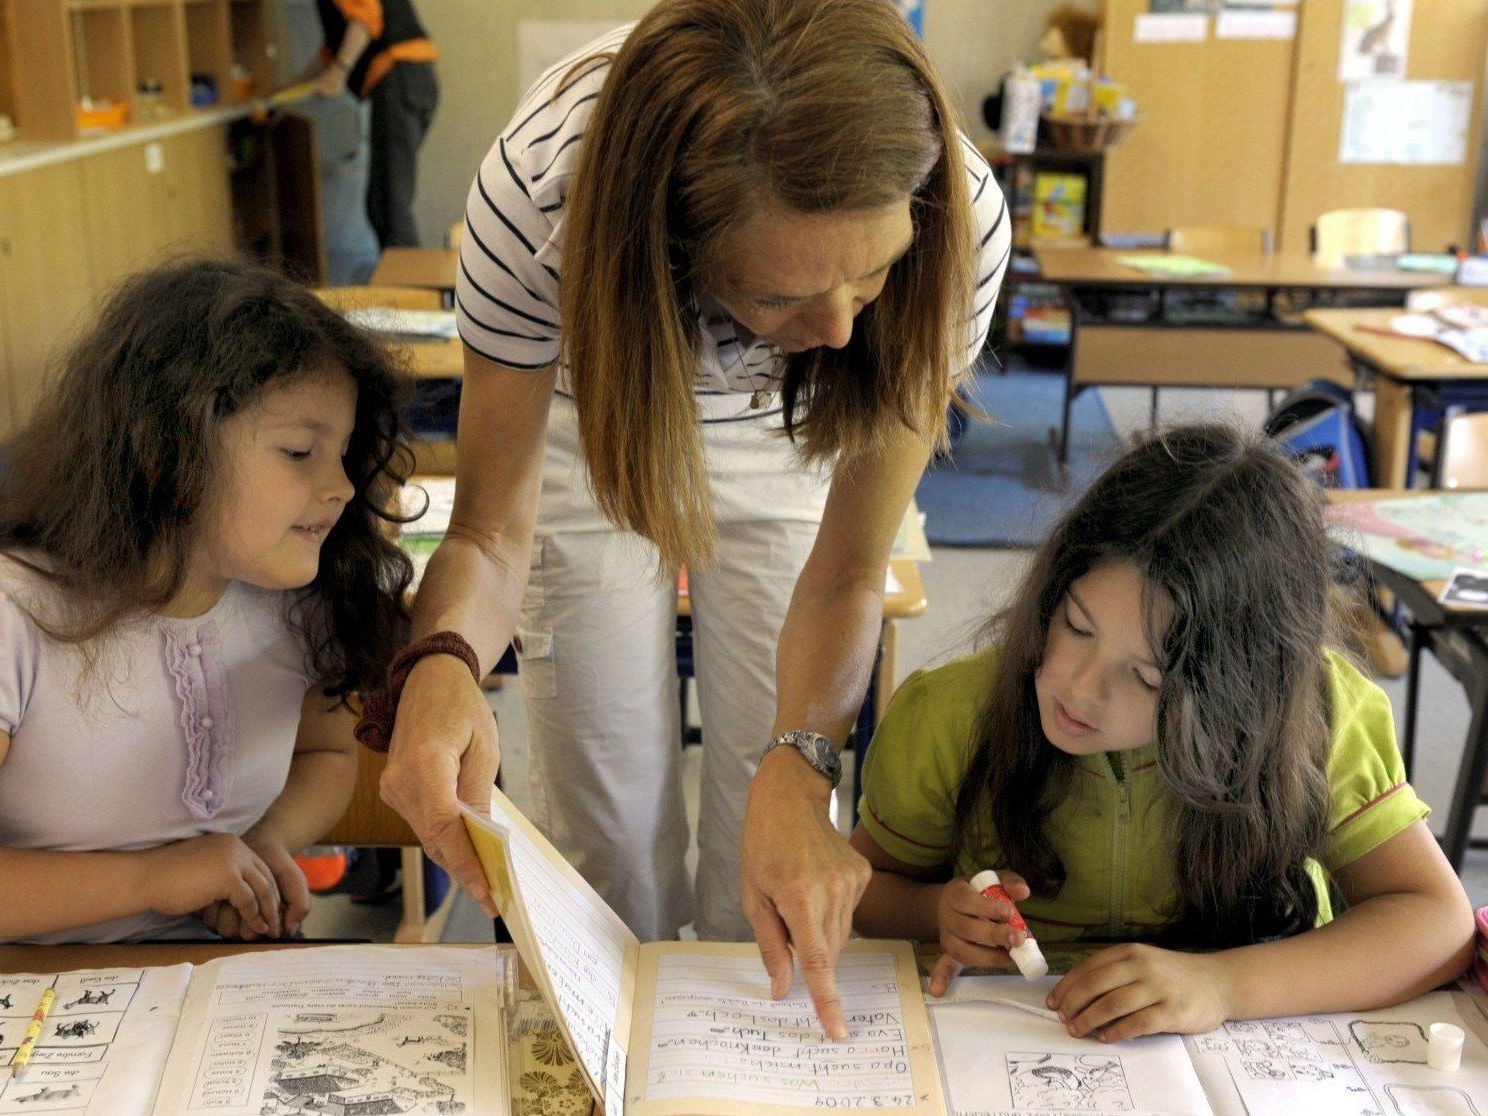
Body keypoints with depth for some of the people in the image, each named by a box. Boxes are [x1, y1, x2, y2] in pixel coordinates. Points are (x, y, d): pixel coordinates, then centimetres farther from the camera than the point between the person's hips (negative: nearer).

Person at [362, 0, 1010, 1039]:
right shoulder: (540, 195, -39)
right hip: (589, 420, 0)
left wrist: (798, 767, -41)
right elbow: (492, 528, -27)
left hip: (789, 438, 1)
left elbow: (847, 571, -25)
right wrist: (443, 664, -48)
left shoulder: (957, 218, -35)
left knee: (778, 838, 0)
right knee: (605, 826, -1)